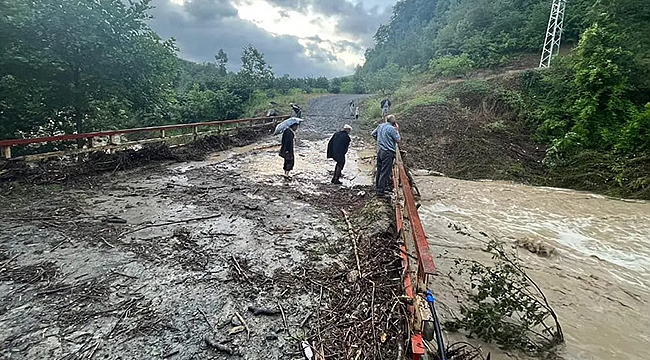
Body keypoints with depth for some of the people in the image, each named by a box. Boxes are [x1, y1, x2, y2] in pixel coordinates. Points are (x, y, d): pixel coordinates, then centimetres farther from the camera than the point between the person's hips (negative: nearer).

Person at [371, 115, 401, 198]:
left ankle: (378, 187, 28)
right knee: (385, 173, -5)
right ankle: (381, 192, -4)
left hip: (379, 150, 8)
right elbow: (398, 140, -9)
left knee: (379, 171, 17)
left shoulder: (380, 126, 9)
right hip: (388, 152, -8)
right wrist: (397, 130, 3)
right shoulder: (391, 128, -13)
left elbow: (373, 134, 21)